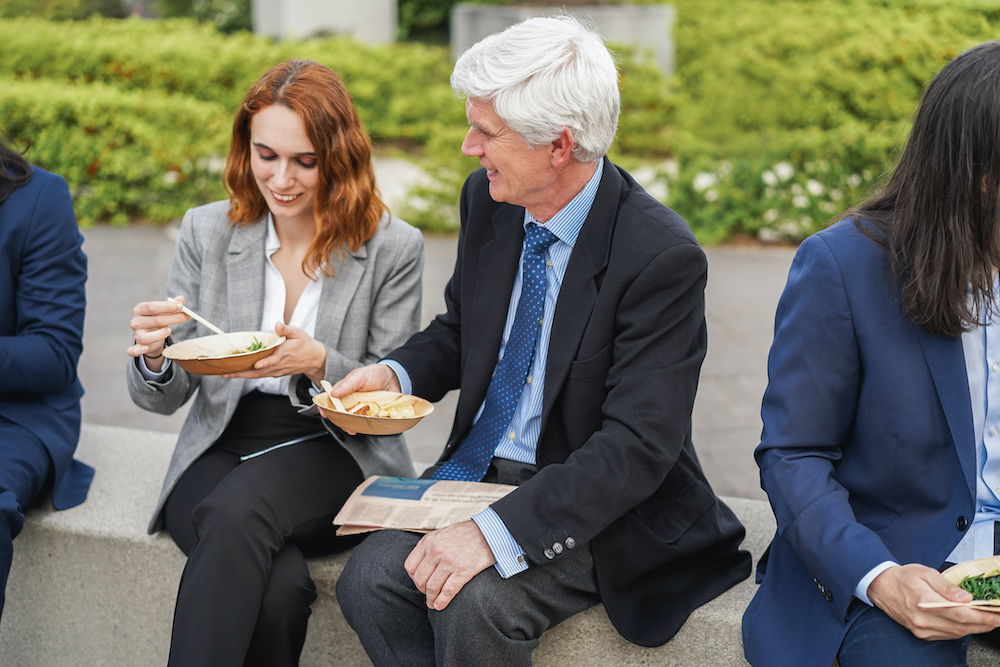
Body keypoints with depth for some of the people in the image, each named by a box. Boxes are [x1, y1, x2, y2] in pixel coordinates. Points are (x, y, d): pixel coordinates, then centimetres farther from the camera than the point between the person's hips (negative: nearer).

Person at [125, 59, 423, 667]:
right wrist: (153, 357, -18)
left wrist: (318, 363, -22)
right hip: (219, 452, 2)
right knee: (278, 585, -32)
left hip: (332, 457, -1)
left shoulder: (392, 249, -1)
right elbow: (163, 398, 7)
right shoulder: (208, 232, 6)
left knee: (239, 509, -36)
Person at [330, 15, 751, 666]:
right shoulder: (489, 201, 0)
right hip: (478, 468, 6)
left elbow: (636, 449, -26)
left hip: (593, 511, -6)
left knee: (474, 602, -30)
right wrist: (396, 374, -4)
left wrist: (495, 531, -32)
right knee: (370, 578, -20)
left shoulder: (664, 258, -22)